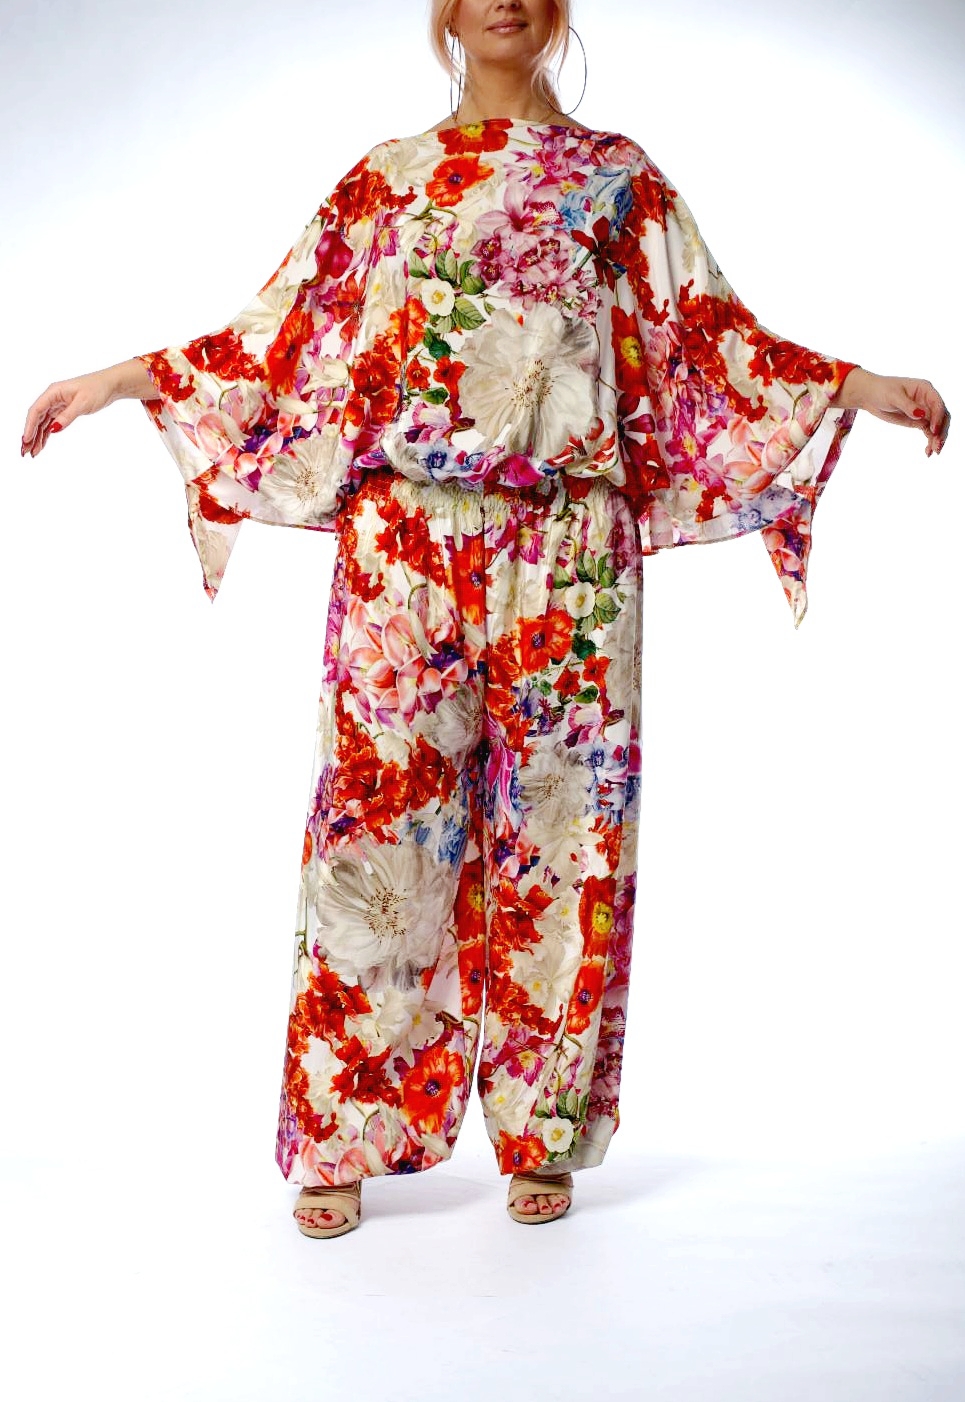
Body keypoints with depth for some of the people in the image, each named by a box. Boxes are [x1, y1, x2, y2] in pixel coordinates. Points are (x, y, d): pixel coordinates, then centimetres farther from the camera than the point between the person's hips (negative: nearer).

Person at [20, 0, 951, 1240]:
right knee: (380, 810, -3)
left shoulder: (618, 177, 14)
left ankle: (542, 1135, 14)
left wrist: (859, 387, 0)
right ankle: (342, 1139, 8)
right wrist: (117, 379, 11)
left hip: (564, 549, 0)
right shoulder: (387, 176, 15)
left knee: (556, 821, 1)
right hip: (404, 539, 1)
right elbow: (281, 333, 14)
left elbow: (706, 336, 9)